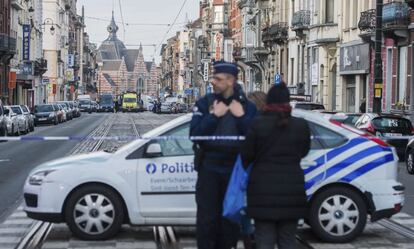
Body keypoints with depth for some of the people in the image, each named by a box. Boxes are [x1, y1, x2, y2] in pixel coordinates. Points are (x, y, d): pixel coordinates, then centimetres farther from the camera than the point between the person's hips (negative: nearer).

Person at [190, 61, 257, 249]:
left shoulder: (247, 106, 3)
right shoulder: (204, 103, 1)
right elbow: (194, 134, -11)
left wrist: (242, 117, -15)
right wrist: (214, 116, -17)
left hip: (235, 169, 1)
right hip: (209, 169, -1)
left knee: (230, 217, 10)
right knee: (207, 218, -2)